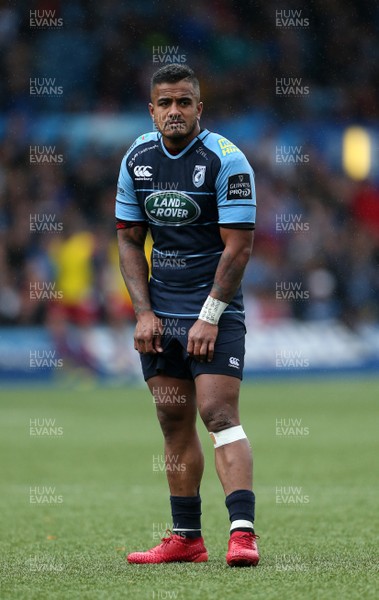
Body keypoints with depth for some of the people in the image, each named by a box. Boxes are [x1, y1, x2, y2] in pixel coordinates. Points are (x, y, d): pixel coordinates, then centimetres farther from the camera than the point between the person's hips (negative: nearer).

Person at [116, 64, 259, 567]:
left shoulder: (226, 161, -12)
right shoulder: (137, 159, 5)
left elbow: (239, 246, -13)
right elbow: (129, 239, 10)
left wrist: (209, 317, -16)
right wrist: (144, 312, 0)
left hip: (215, 309, -5)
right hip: (158, 313, 5)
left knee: (218, 413, -16)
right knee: (174, 421, 7)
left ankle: (243, 532, -20)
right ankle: (186, 539, 13)